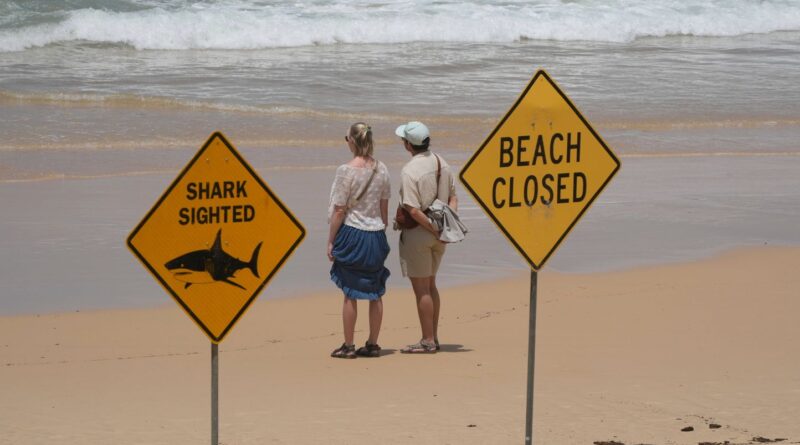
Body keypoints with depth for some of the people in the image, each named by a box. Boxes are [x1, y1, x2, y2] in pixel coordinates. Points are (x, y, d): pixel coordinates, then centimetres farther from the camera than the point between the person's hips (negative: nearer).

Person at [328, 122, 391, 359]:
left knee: (350, 293, 2)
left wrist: (331, 241, -4)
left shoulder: (346, 170, -14)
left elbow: (339, 210, -11)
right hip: (376, 233, 5)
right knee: (375, 292, 10)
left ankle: (348, 346, 6)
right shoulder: (381, 169, 2)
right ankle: (373, 344, 15)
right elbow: (384, 208, 9)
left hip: (352, 233, -5)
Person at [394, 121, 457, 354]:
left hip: (418, 232, -8)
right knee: (430, 285, 18)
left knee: (421, 288, 0)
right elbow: (453, 197, 11)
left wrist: (436, 231, -16)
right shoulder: (442, 164, 6)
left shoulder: (409, 171, -19)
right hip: (438, 234, 8)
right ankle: (433, 338, 23)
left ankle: (428, 341, 4)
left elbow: (413, 210, -23)